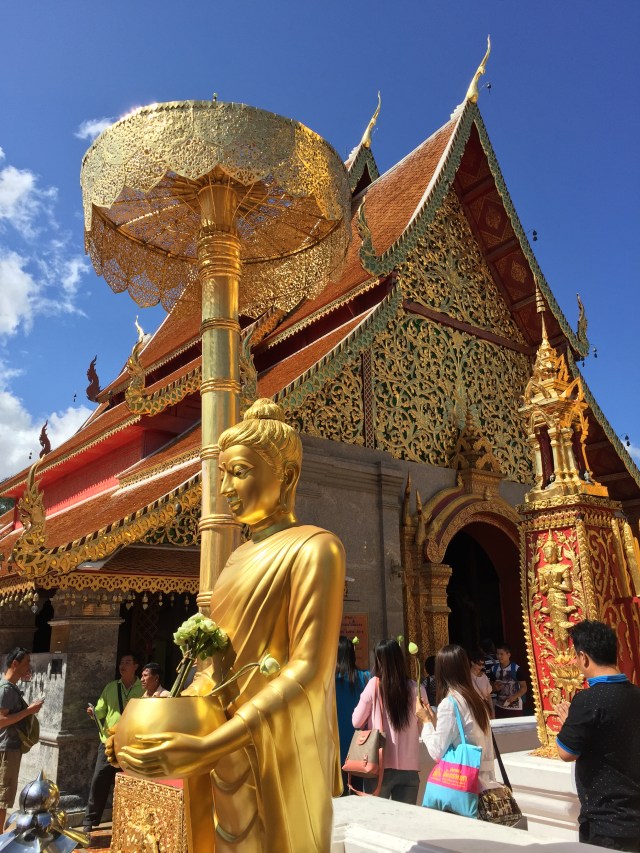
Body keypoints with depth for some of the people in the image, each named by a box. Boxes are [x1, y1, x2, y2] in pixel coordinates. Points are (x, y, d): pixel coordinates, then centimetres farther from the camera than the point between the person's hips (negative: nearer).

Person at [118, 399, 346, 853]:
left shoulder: (313, 548, -12)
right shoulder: (241, 557, 11)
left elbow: (309, 671, -19)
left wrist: (208, 747, -25)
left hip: (276, 756, -7)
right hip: (226, 753, 7)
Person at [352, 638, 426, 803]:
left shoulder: (374, 685, -10)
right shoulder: (417, 689, -4)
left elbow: (357, 722, 0)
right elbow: (423, 729, 9)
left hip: (380, 765, -2)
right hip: (409, 767, 2)